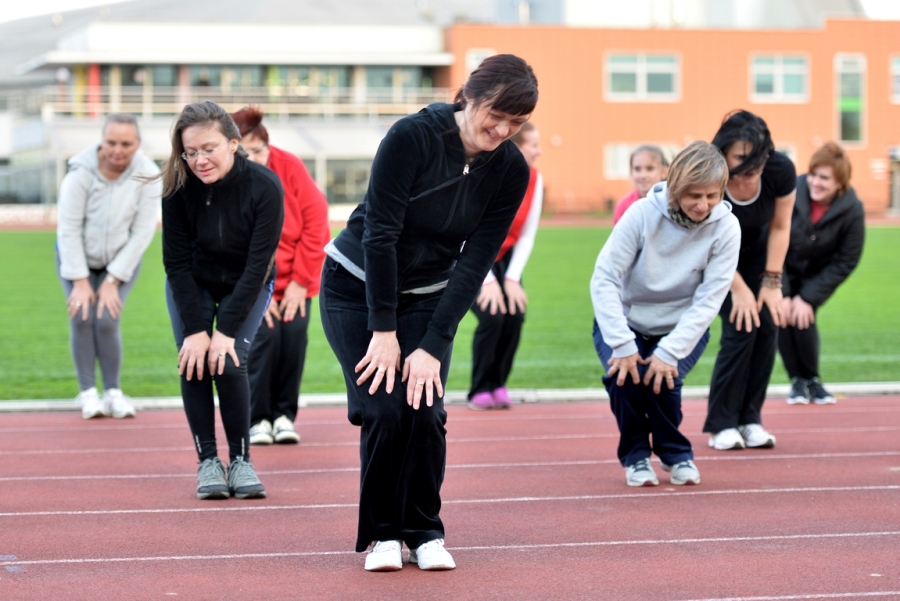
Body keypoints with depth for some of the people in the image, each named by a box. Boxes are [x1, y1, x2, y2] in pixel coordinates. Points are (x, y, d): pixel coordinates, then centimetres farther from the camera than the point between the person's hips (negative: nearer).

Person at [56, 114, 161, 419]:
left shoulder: (147, 176, -21)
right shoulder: (82, 171, -26)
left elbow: (142, 233, -16)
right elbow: (69, 228, -19)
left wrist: (113, 280, -16)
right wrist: (80, 280, -18)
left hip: (122, 258, 0)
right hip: (77, 258, 0)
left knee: (107, 321, -14)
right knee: (82, 318, -14)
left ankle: (113, 392, 0)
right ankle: (88, 393, -3)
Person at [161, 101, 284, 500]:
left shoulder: (265, 187, -29)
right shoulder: (179, 187, -25)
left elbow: (258, 264, -25)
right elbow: (177, 261, -18)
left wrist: (227, 329, -26)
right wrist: (195, 329, -23)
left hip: (245, 288, -1)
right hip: (192, 287, 2)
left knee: (228, 363, -17)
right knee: (194, 363, -12)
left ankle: (241, 460, -3)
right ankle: (207, 461, -1)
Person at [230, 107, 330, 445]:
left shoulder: (289, 167, -16)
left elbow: (316, 221, -13)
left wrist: (301, 281, -14)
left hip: (296, 277, 2)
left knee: (295, 332, -12)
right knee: (264, 334, -18)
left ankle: (284, 414, 4)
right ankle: (258, 418, -3)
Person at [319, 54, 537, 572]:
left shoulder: (510, 171, -14)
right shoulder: (412, 137, -26)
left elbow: (475, 264, -13)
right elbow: (379, 233, -23)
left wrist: (434, 346, -19)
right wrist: (384, 330, -22)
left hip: (429, 294, 3)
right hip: (358, 287, -3)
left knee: (425, 410, -12)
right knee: (384, 410, -14)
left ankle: (425, 532, 7)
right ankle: (383, 534, 4)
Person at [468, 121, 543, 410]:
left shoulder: (534, 179, -11)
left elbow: (527, 235, -8)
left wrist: (512, 278, -15)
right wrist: (488, 280, -25)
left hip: (505, 256, 5)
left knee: (515, 314, -11)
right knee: (492, 315, -19)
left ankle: (498, 384, 7)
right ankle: (480, 390, -4)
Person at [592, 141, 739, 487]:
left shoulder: (725, 227, -18)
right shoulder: (643, 213, -21)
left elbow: (709, 300, -20)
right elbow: (604, 278, -22)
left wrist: (669, 352, -29)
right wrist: (622, 345, -31)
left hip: (683, 328, 0)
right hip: (625, 323, 0)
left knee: (662, 378, -26)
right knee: (624, 376, -28)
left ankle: (676, 454, 5)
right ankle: (635, 455, 1)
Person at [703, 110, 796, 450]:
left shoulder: (781, 171, -28)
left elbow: (780, 227, -12)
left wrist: (772, 282, -12)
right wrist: (738, 289, -19)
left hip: (759, 253, 3)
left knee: (767, 326, -9)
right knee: (740, 329, -16)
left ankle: (750, 420, 2)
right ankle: (722, 425, -6)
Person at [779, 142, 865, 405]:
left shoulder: (852, 210, -25)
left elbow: (845, 262, -16)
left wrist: (808, 297, -20)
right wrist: (781, 293, -23)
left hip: (816, 274, 0)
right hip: (784, 272, 0)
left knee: (803, 318, -17)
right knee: (782, 316, -15)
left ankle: (812, 380, 7)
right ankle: (797, 381, 5)